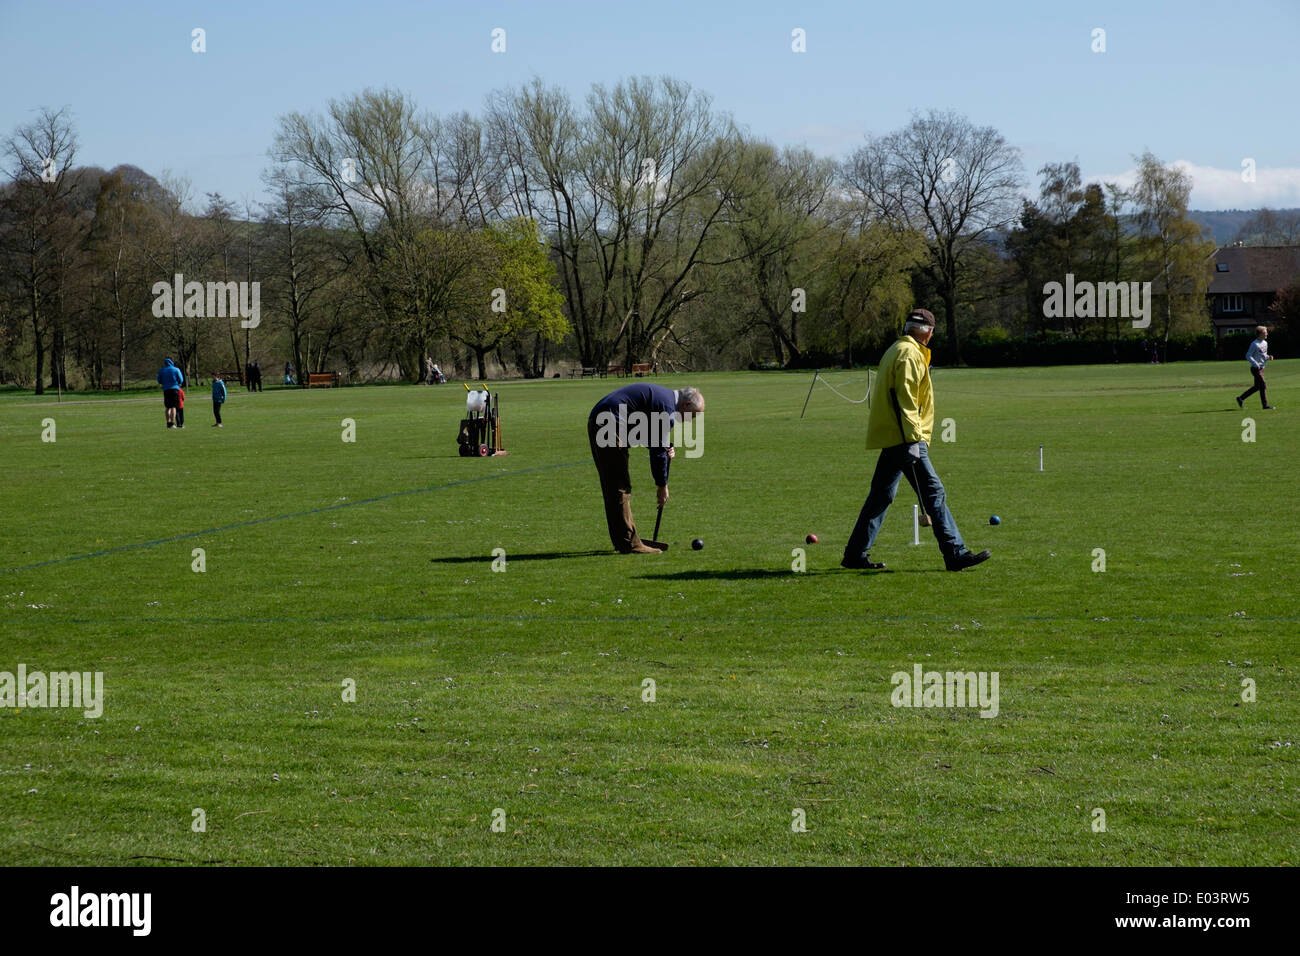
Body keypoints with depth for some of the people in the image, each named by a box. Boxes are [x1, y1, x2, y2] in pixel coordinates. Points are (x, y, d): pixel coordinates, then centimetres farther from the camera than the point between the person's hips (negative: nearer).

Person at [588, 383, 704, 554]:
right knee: (620, 487, -8)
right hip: (610, 424, -11)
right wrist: (662, 485, 1)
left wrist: (665, 449, 8)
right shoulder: (667, 408, -11)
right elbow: (657, 451, -8)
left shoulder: (664, 396, 20)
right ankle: (629, 544, -8)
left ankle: (621, 541, 18)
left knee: (612, 486, 13)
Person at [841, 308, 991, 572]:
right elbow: (905, 398, -19)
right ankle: (955, 553, -11)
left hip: (889, 436, 10)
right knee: (933, 491, -9)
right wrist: (913, 439, -23)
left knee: (882, 493, 13)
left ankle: (855, 553, 15)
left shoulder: (895, 350, 20)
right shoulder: (910, 354, -11)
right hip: (902, 438, -10)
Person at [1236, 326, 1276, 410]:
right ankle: (1265, 405, -3)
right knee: (1263, 385, -9)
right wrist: (1255, 364, -24)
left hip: (1261, 368, 9)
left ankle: (1240, 398, 23)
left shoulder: (1265, 343, 12)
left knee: (1257, 386, 13)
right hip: (1256, 368, -9)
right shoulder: (1254, 344, -13)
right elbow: (1248, 356, -14)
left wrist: (1268, 357, 1)